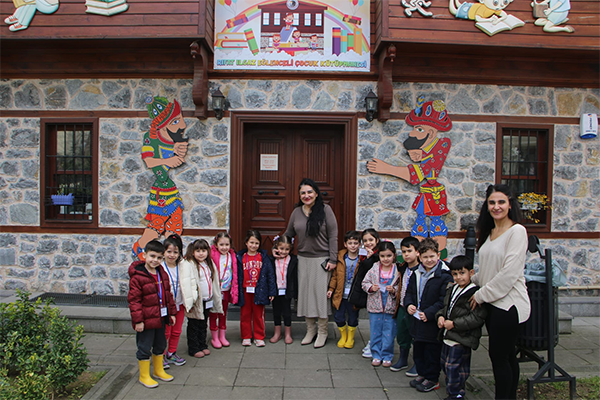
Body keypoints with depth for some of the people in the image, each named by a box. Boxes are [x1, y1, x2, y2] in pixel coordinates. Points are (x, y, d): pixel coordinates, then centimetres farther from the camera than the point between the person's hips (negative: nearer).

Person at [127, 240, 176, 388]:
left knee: (160, 345, 20)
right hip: (146, 320, -7)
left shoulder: (163, 274, 5)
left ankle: (158, 370, 39)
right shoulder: (137, 277, -18)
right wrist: (138, 320, -19)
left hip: (160, 318, 7)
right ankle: (144, 376, 24)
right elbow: (134, 300, -17)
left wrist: (171, 312, 12)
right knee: (144, 348, 7)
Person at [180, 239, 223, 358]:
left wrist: (216, 300, 16)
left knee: (203, 325, 17)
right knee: (194, 326, 6)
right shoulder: (187, 264, -15)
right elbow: (185, 284, -20)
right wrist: (189, 302, -24)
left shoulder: (209, 263, 9)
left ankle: (203, 346, 30)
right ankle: (193, 349, 18)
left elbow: (214, 282, 17)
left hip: (207, 300, 6)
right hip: (196, 302, -6)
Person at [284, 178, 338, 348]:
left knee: (321, 293, 0)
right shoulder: (296, 212, 6)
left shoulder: (325, 209, -6)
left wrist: (332, 259, -10)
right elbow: (288, 234, 17)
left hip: (322, 259, -4)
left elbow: (333, 235, -7)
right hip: (303, 259, 4)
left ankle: (322, 332, 15)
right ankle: (310, 329, 24)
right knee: (305, 293, 8)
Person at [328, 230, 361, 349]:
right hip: (340, 294, 2)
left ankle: (350, 338, 36)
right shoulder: (340, 257, -1)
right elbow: (335, 274, 5)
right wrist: (331, 288, 1)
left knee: (353, 318, 11)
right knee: (338, 317, 7)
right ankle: (343, 336, 34)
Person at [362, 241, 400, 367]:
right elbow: (365, 283, 4)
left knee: (389, 333, 7)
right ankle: (376, 355, 26)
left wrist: (394, 290, -18)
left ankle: (387, 356, 24)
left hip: (391, 307, -1)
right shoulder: (374, 269, -2)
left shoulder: (398, 271, -6)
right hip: (375, 306, 2)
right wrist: (371, 288, -14)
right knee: (375, 332, 11)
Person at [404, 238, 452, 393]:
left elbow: (444, 301, -17)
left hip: (432, 322, -7)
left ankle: (432, 379, 22)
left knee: (432, 351, 6)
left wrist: (429, 313, -21)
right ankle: (422, 374, 36)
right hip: (417, 320, 7)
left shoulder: (444, 276, -15)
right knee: (418, 349, 18)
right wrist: (409, 304, -2)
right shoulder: (416, 274, 7)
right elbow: (409, 292, 16)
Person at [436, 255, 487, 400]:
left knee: (453, 367, -3)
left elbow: (477, 318, -22)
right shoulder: (451, 289, 10)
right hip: (448, 337, 9)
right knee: (445, 364, 18)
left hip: (462, 340, -8)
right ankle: (451, 388, 36)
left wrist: (454, 324, -20)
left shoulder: (475, 293, -17)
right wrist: (441, 316, 0)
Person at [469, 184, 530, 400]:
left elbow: (510, 273, -18)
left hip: (508, 304, -7)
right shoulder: (490, 232, 12)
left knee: (498, 356, -1)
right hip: (493, 303, 7)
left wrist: (481, 295, -12)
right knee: (506, 356, 15)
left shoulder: (517, 231, -12)